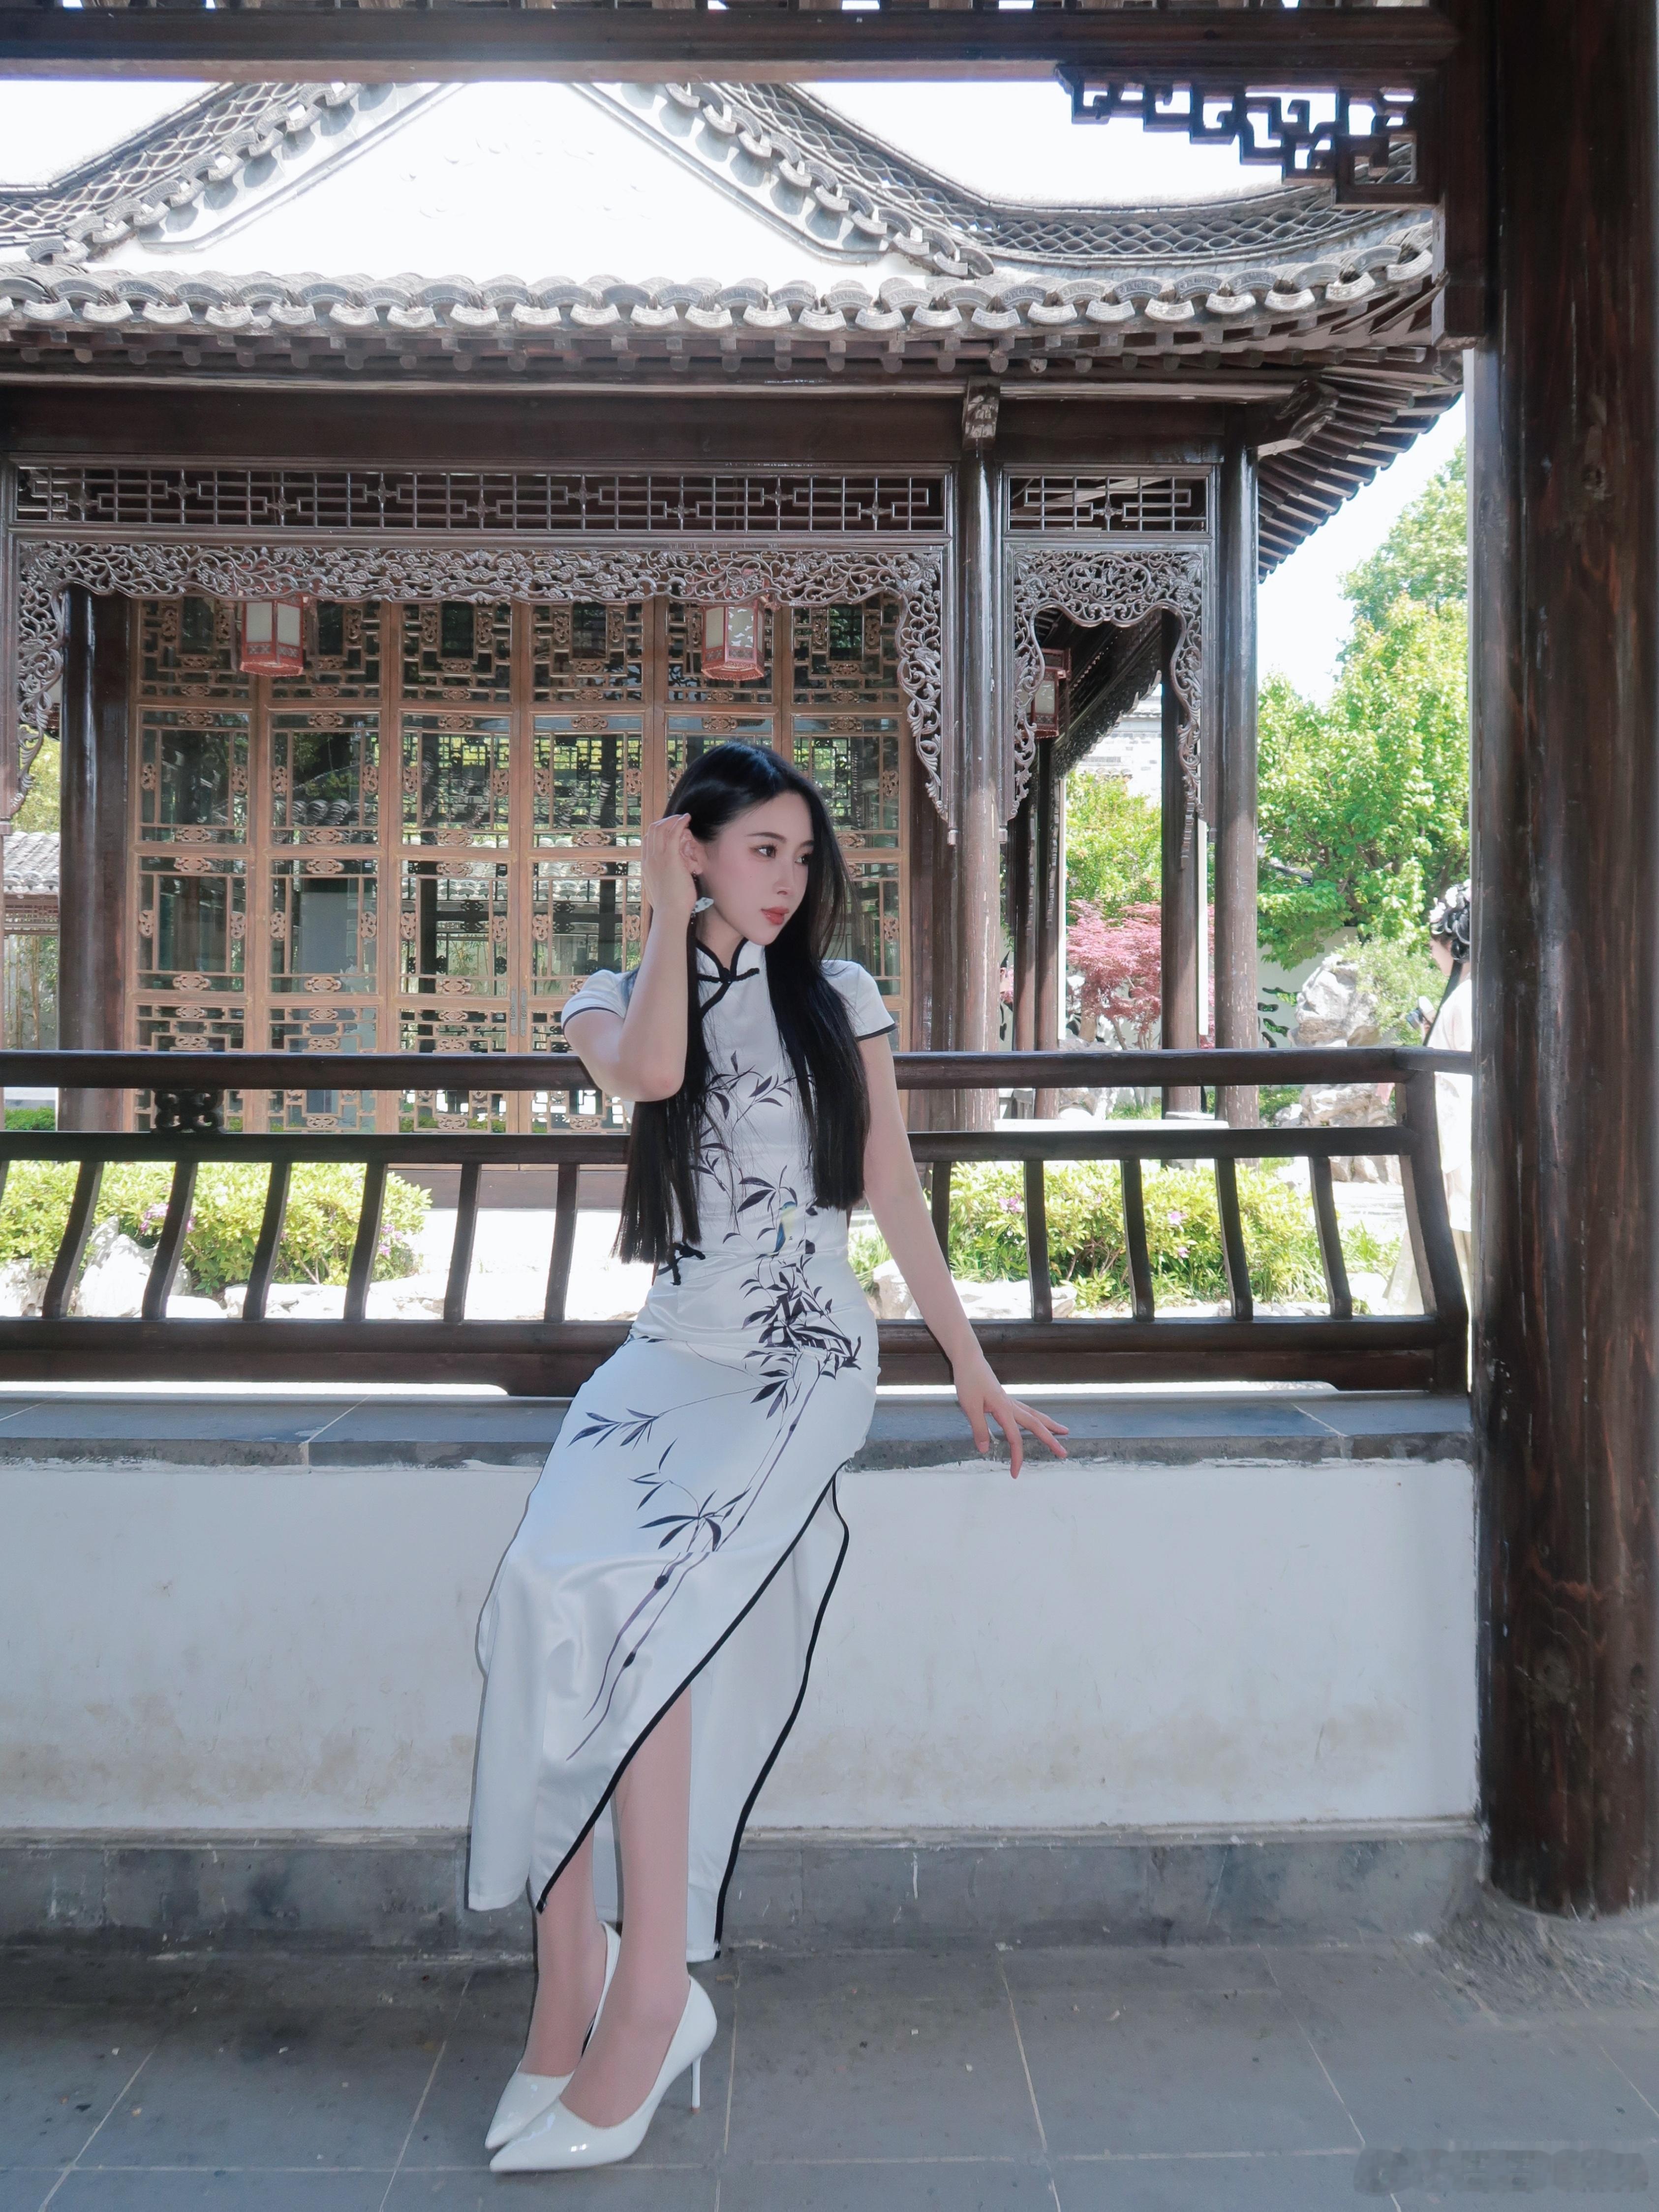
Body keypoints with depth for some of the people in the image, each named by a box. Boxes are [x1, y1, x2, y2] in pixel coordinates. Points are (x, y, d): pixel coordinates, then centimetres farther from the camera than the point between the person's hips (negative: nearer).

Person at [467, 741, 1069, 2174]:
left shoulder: (839, 997, 10)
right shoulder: (617, 997, 11)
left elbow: (894, 1191, 10)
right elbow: (646, 1072, -15)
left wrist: (972, 1369, 8)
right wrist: (671, 915, -2)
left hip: (807, 1363, -2)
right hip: (673, 1357, 2)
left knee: (627, 1598, -26)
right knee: (548, 1593, -24)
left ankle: (642, 1996, -16)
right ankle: (581, 1991, -13)